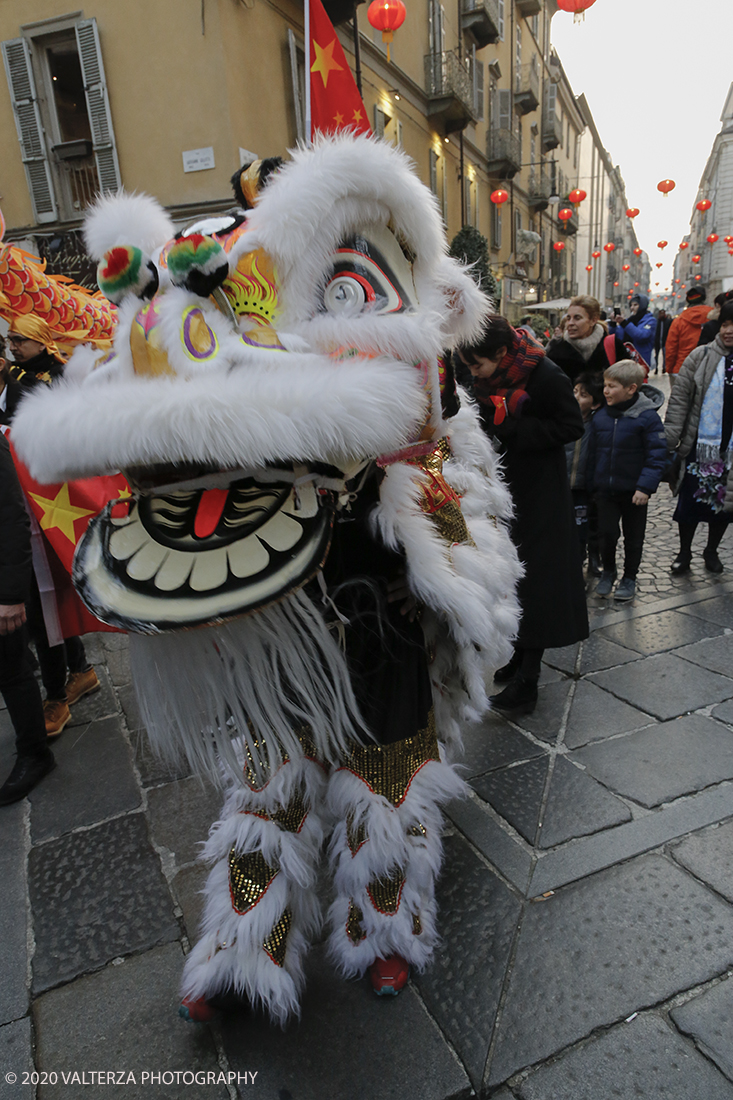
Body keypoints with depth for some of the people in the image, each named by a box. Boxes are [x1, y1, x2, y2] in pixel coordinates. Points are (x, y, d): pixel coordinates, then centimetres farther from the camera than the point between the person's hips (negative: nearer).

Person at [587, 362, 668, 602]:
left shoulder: (648, 417, -12)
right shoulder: (600, 416, 1)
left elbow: (657, 456, -13)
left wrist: (645, 487, -19)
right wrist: (592, 484, 11)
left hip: (633, 491, -3)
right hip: (605, 490, 3)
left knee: (633, 537, 11)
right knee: (607, 533, 3)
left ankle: (629, 577, 28)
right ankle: (608, 571, 26)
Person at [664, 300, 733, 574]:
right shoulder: (701, 356, -4)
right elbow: (679, 399, -5)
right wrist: (669, 439, -13)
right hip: (700, 446, -2)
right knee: (690, 501, 5)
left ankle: (711, 551, 35)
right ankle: (684, 553, 25)